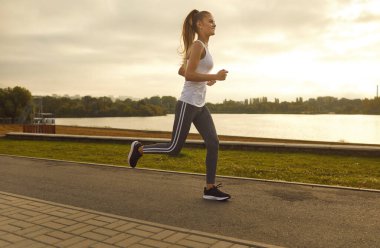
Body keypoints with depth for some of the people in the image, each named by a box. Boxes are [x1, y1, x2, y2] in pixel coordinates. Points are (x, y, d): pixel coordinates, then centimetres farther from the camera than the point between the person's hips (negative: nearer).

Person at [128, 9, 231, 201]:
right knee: (174, 148, -2)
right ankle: (139, 149, 20)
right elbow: (189, 75, -20)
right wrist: (215, 77, -15)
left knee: (213, 143, 0)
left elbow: (181, 71, 23)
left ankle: (210, 189, 5)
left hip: (200, 105, 9)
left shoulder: (203, 47, 18)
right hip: (188, 104, -9)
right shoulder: (197, 45, -11)